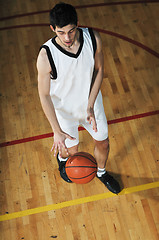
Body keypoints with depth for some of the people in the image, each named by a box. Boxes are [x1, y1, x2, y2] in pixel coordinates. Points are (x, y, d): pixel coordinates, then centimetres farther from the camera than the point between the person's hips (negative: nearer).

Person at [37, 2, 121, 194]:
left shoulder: (93, 38, -24)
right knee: (71, 150, 17)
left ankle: (101, 172, 52)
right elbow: (44, 95, -21)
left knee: (103, 143, 18)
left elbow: (99, 70, -8)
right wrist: (57, 131, -25)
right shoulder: (46, 56, -32)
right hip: (64, 108, -2)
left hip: (90, 101, 3)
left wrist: (90, 106, -16)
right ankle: (61, 158, 59)